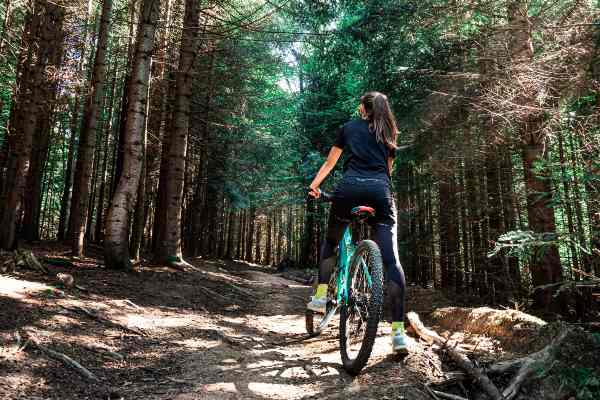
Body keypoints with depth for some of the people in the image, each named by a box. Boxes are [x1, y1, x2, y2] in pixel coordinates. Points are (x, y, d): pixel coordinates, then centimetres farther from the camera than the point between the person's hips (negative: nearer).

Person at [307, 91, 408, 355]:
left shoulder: (349, 128, 22)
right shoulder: (389, 134, 26)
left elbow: (330, 162, 25)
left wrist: (314, 185, 36)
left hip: (350, 187, -1)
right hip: (380, 191, 1)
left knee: (331, 242, 24)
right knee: (391, 260, -4)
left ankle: (320, 297, 16)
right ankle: (398, 331, -10)